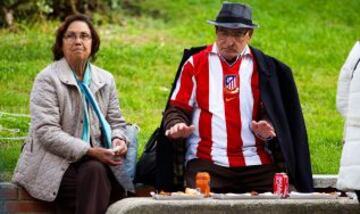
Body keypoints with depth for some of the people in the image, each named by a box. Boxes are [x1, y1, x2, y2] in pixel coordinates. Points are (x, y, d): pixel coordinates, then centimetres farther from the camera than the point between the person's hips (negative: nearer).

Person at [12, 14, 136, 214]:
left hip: (94, 162, 4)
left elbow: (116, 121, 18)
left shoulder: (105, 80, 14)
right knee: (95, 172, -33)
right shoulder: (47, 79, -3)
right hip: (53, 163, -4)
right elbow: (46, 131, -13)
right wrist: (90, 151, -22)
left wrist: (119, 140, -8)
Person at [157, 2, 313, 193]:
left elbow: (272, 112, 14)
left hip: (256, 162, 2)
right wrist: (177, 125, -14)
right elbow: (178, 109, 9)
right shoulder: (195, 64, 10)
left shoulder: (263, 67, 13)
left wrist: (267, 128, -8)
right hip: (207, 162, -1)